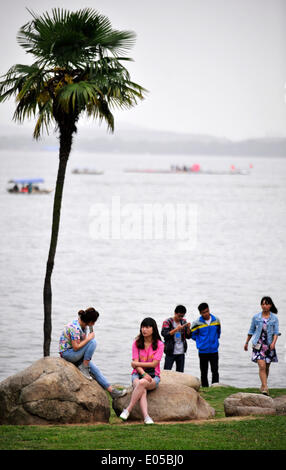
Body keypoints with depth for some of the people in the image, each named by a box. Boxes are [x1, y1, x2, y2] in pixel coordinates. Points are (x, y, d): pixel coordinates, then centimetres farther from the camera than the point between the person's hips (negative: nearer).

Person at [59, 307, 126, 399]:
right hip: (66, 353, -9)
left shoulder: (84, 326, 4)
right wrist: (89, 338, -19)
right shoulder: (75, 328, -25)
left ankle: (111, 390, 2)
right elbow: (76, 347, -26)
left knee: (95, 370, -1)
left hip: (76, 354, 9)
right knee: (93, 342, -23)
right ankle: (84, 367, -16)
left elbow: (83, 342, 10)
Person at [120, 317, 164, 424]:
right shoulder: (137, 343, 7)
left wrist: (136, 364, -8)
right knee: (142, 390, -33)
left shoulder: (159, 344, 2)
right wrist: (144, 374, -21)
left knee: (142, 383, -36)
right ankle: (146, 416, -48)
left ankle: (128, 409, -35)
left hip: (153, 376, -1)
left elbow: (154, 364, -8)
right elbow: (136, 363, -3)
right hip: (138, 373, 1)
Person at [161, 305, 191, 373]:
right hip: (171, 352, -4)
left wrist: (188, 328, -10)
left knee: (180, 372, 8)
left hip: (181, 352, 5)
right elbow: (164, 334, -17)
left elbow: (188, 336, 8)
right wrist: (176, 329, -25)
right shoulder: (167, 322, -5)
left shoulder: (183, 322, 8)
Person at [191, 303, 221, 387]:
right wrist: (200, 341, 3)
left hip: (214, 351, 1)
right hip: (203, 351, -1)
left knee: (215, 371, -4)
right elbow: (193, 335, 4)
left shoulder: (216, 320, 1)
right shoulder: (197, 323, -7)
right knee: (204, 373, 6)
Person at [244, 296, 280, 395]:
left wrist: (273, 342, -19)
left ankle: (263, 386, 28)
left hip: (269, 345, 1)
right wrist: (246, 343, 18)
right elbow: (251, 331, 13)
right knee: (262, 366, -15)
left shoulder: (274, 318, 2)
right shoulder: (256, 317, 3)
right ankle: (265, 388, -19)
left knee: (266, 367, 11)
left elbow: (276, 332, -3)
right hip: (258, 345, -1)